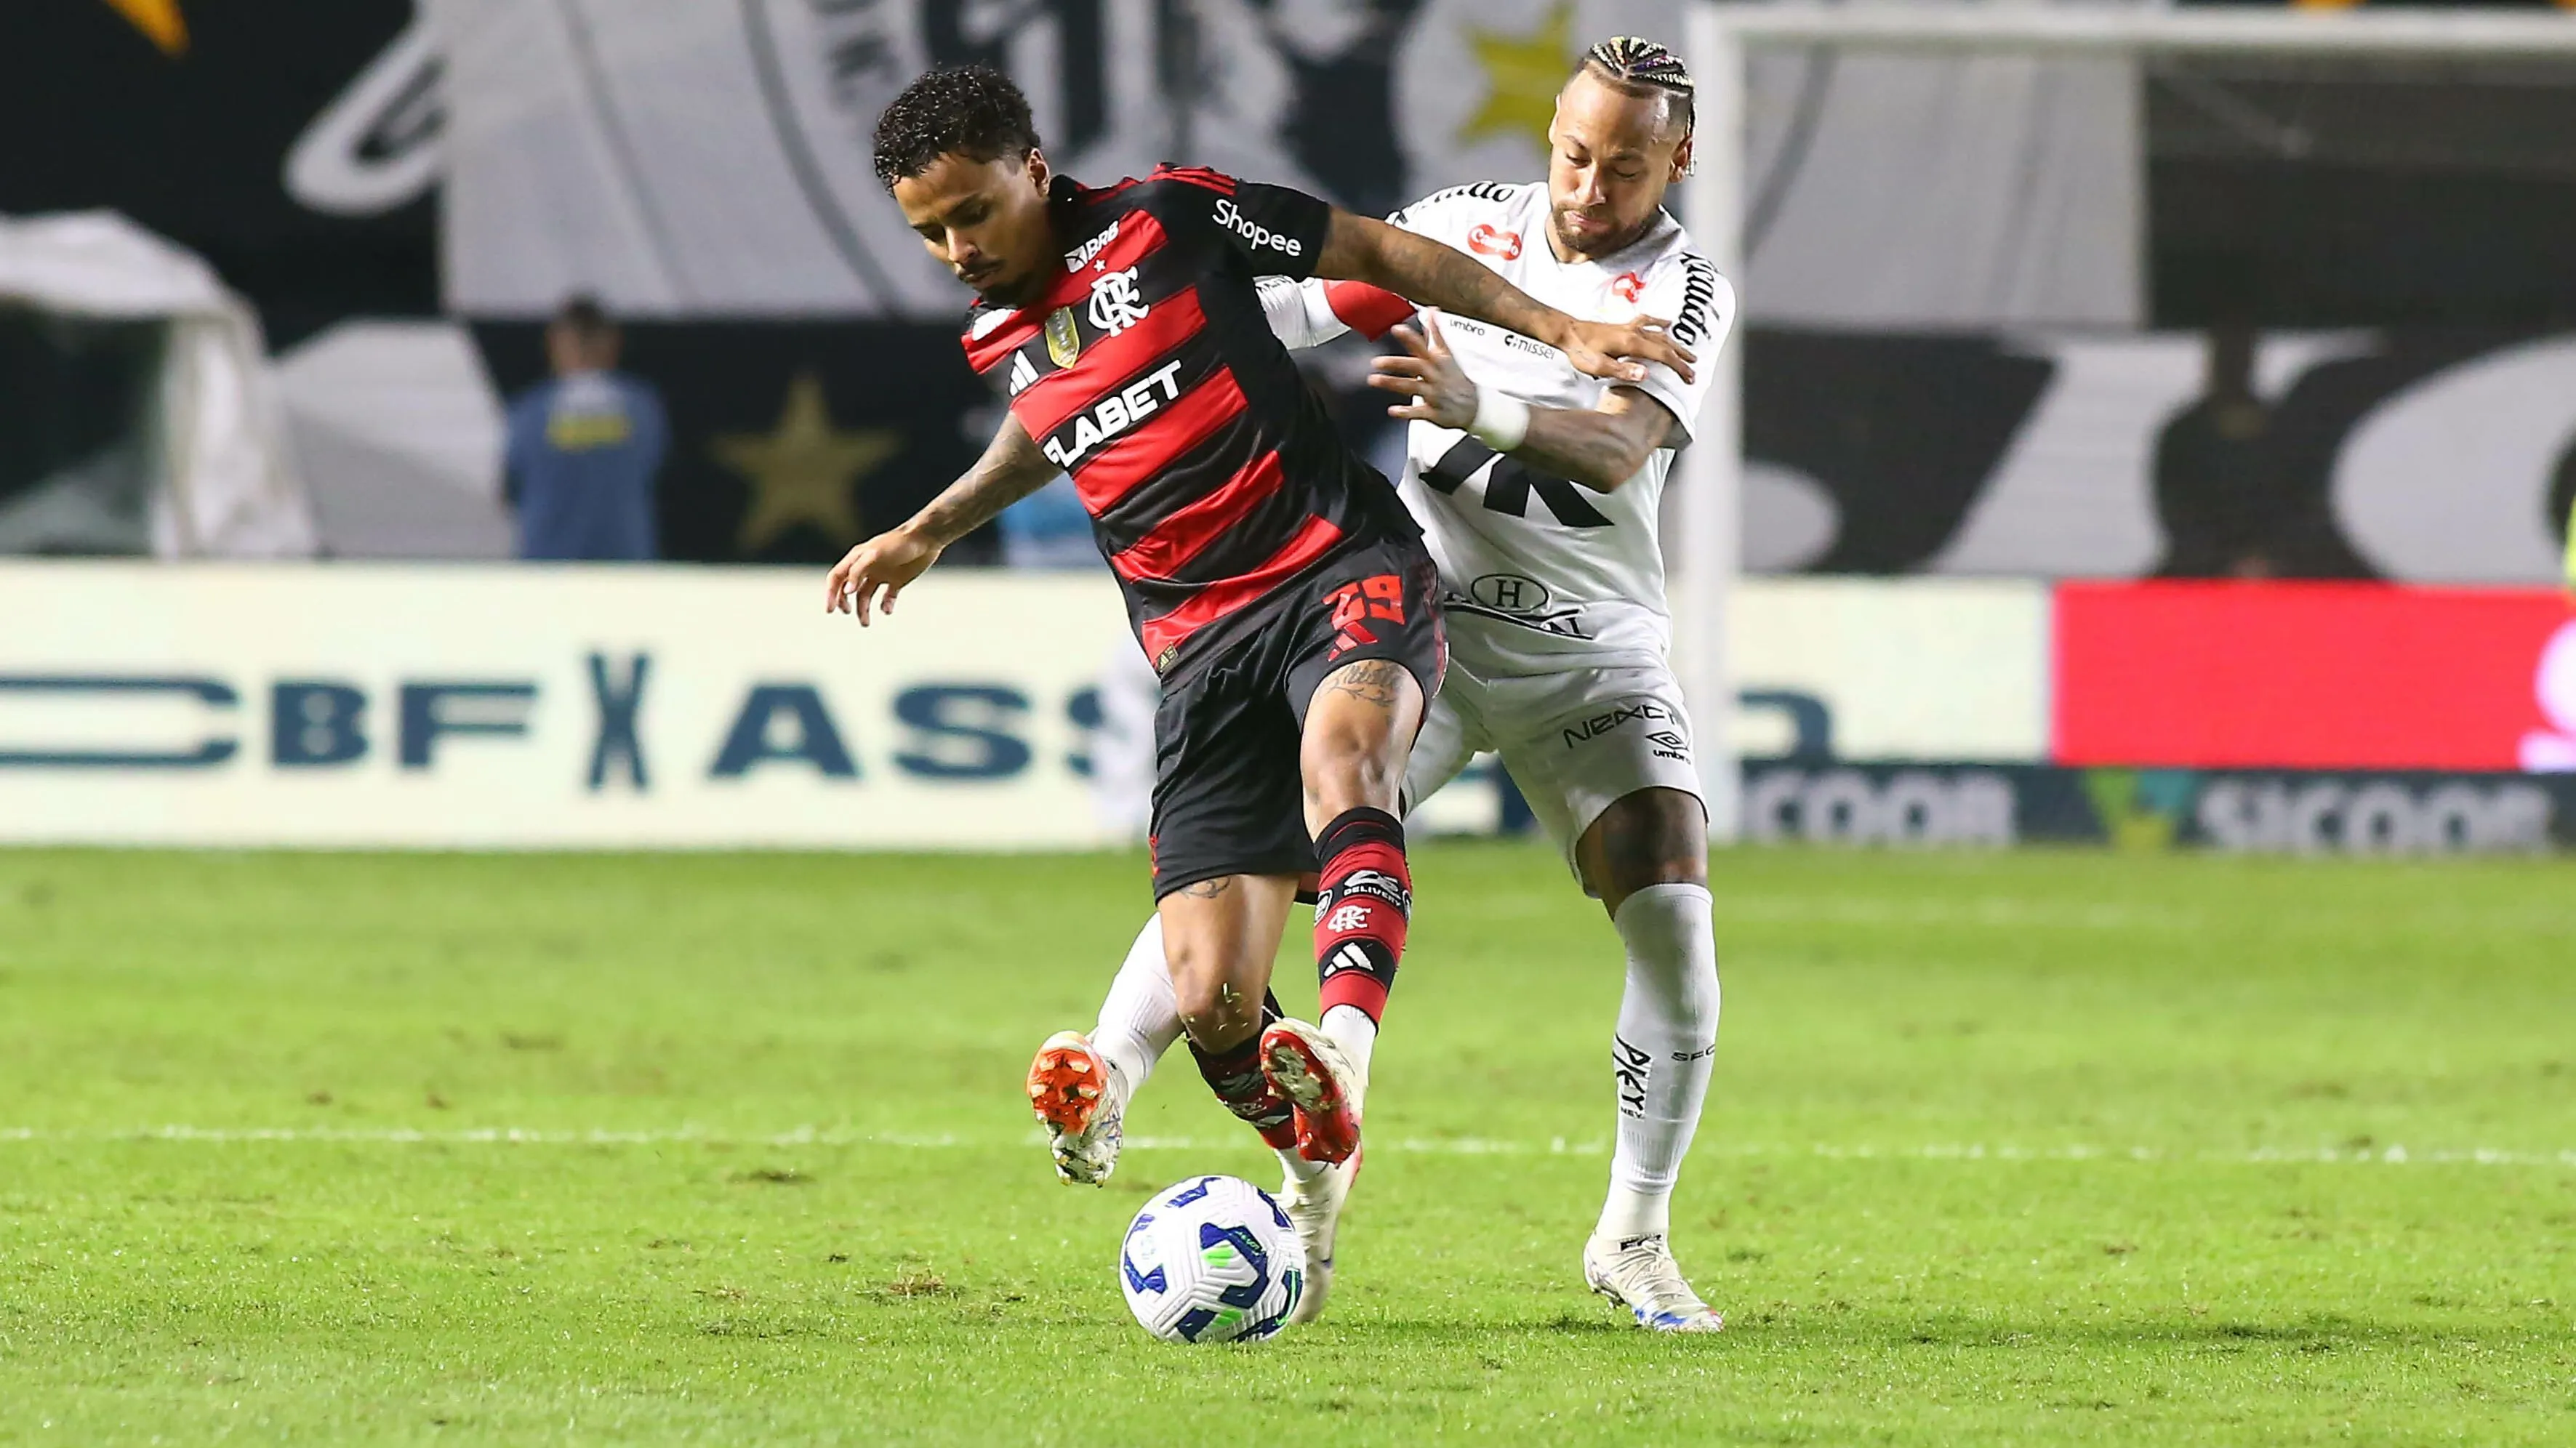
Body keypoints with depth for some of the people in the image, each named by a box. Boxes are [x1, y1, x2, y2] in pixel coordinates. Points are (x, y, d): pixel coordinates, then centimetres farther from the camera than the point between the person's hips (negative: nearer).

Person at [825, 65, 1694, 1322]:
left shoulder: (1171, 220, -2)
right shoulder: (997, 342, 13)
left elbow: (1380, 252, 6)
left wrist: (1560, 331, 4)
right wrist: (929, 532, 40)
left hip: (1342, 569, -4)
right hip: (1198, 643, 4)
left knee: (1341, 757, -41)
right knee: (1210, 1004, -11)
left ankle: (1341, 1051, -62)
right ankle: (1314, 1173, 18)